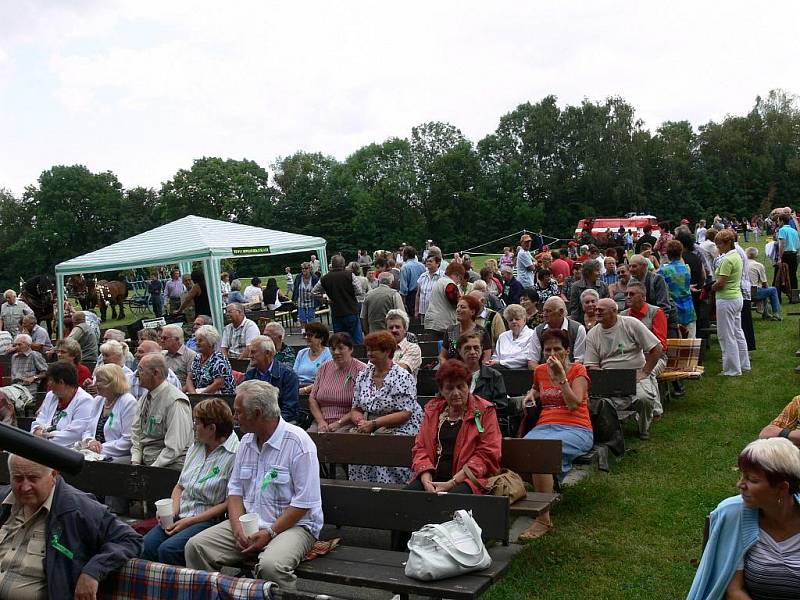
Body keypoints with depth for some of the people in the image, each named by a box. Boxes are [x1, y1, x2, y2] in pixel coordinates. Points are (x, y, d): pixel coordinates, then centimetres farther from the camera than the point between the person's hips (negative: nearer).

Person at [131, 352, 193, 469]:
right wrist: (135, 462, 1)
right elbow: (136, 433, 15)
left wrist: (152, 469, -17)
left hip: (169, 466, -7)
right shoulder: (144, 398, 11)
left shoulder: (176, 402, -16)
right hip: (144, 461, 7)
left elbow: (174, 448, -18)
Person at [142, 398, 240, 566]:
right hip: (180, 516, 7)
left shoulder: (235, 455, -11)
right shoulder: (195, 447, 16)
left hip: (209, 520, -7)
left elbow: (229, 503, -14)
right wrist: (172, 512, 0)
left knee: (167, 550, -28)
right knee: (144, 546, -17)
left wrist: (190, 521, -14)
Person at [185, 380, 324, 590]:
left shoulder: (298, 443, -14)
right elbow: (235, 490, 11)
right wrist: (238, 528, -6)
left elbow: (304, 502, -16)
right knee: (195, 547, -10)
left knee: (271, 565, -35)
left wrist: (269, 533, -17)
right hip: (247, 523, 7)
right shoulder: (246, 442, 10)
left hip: (293, 525, -6)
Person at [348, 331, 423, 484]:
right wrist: (360, 421, -9)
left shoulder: (402, 377, -6)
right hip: (368, 431, 4)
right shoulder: (363, 376, 12)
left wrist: (374, 423, -18)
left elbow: (405, 414, -13)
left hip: (399, 430, -4)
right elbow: (355, 409, 14)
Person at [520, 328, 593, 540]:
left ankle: (544, 519, -29)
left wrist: (561, 376, -11)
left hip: (575, 429, -4)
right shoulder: (540, 371, 19)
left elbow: (574, 404, -7)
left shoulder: (578, 370, 7)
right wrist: (531, 394, 20)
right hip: (544, 426, 5)